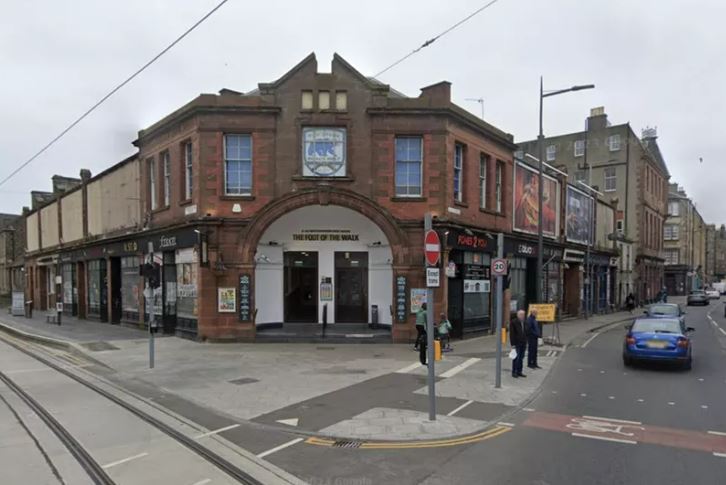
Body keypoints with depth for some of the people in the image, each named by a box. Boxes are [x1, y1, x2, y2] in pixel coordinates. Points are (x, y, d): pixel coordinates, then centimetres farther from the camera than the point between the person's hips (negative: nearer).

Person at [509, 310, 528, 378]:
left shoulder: (524, 322, 11)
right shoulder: (513, 322, -9)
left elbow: (525, 333, 18)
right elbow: (512, 334, -11)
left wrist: (526, 342, 13)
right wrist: (513, 344, -14)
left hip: (523, 344, 6)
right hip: (517, 344, -6)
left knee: (521, 358, 10)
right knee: (516, 358, -2)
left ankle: (519, 372, 18)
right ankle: (514, 372, 7)